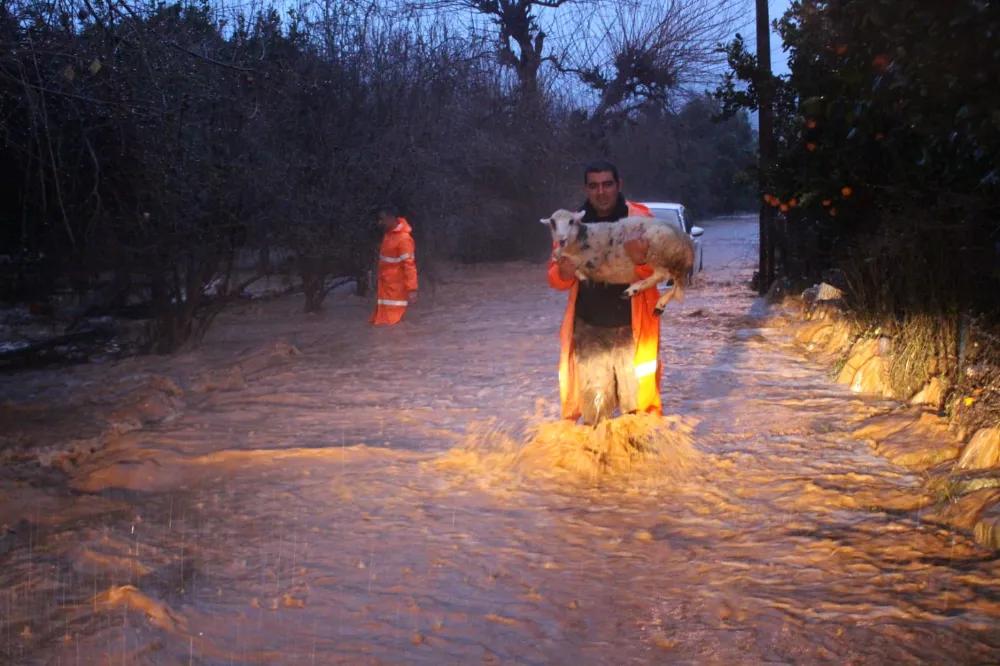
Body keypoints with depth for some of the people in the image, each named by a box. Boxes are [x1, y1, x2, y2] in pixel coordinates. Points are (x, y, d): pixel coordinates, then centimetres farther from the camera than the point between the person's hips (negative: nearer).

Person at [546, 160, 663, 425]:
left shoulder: (640, 218, -3)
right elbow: (554, 277, 6)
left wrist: (642, 260, -32)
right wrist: (565, 272, -18)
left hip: (631, 329, -2)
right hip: (589, 330, 2)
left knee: (637, 408, 4)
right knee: (594, 410, 9)